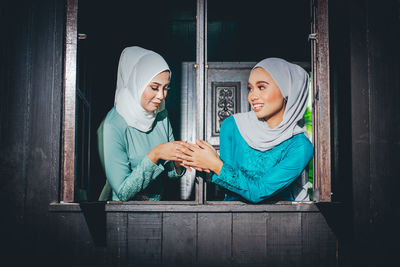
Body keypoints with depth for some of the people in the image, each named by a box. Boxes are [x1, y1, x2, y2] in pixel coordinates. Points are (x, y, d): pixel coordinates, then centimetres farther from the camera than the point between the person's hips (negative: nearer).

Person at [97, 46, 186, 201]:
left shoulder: (161, 115, 2)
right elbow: (123, 192, -18)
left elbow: (172, 174, 7)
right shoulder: (112, 126, -18)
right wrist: (154, 155, -24)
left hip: (157, 201, 4)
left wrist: (178, 163, -13)